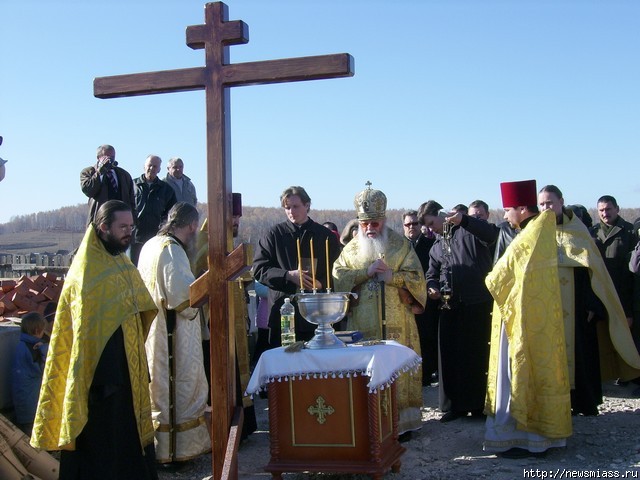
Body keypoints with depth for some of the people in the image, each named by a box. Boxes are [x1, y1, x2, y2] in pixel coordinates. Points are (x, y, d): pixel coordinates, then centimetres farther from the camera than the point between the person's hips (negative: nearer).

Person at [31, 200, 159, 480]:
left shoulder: (121, 263, 10)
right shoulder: (87, 271, -17)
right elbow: (86, 328, -20)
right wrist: (102, 374, -22)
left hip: (126, 363, 9)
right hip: (102, 365, -9)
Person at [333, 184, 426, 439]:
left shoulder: (400, 244, 6)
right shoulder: (351, 249, 11)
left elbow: (416, 278, 0)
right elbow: (338, 278, -2)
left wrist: (392, 276, -16)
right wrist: (367, 271, -12)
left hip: (396, 323, -1)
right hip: (362, 324, 1)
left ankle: (402, 422, 9)